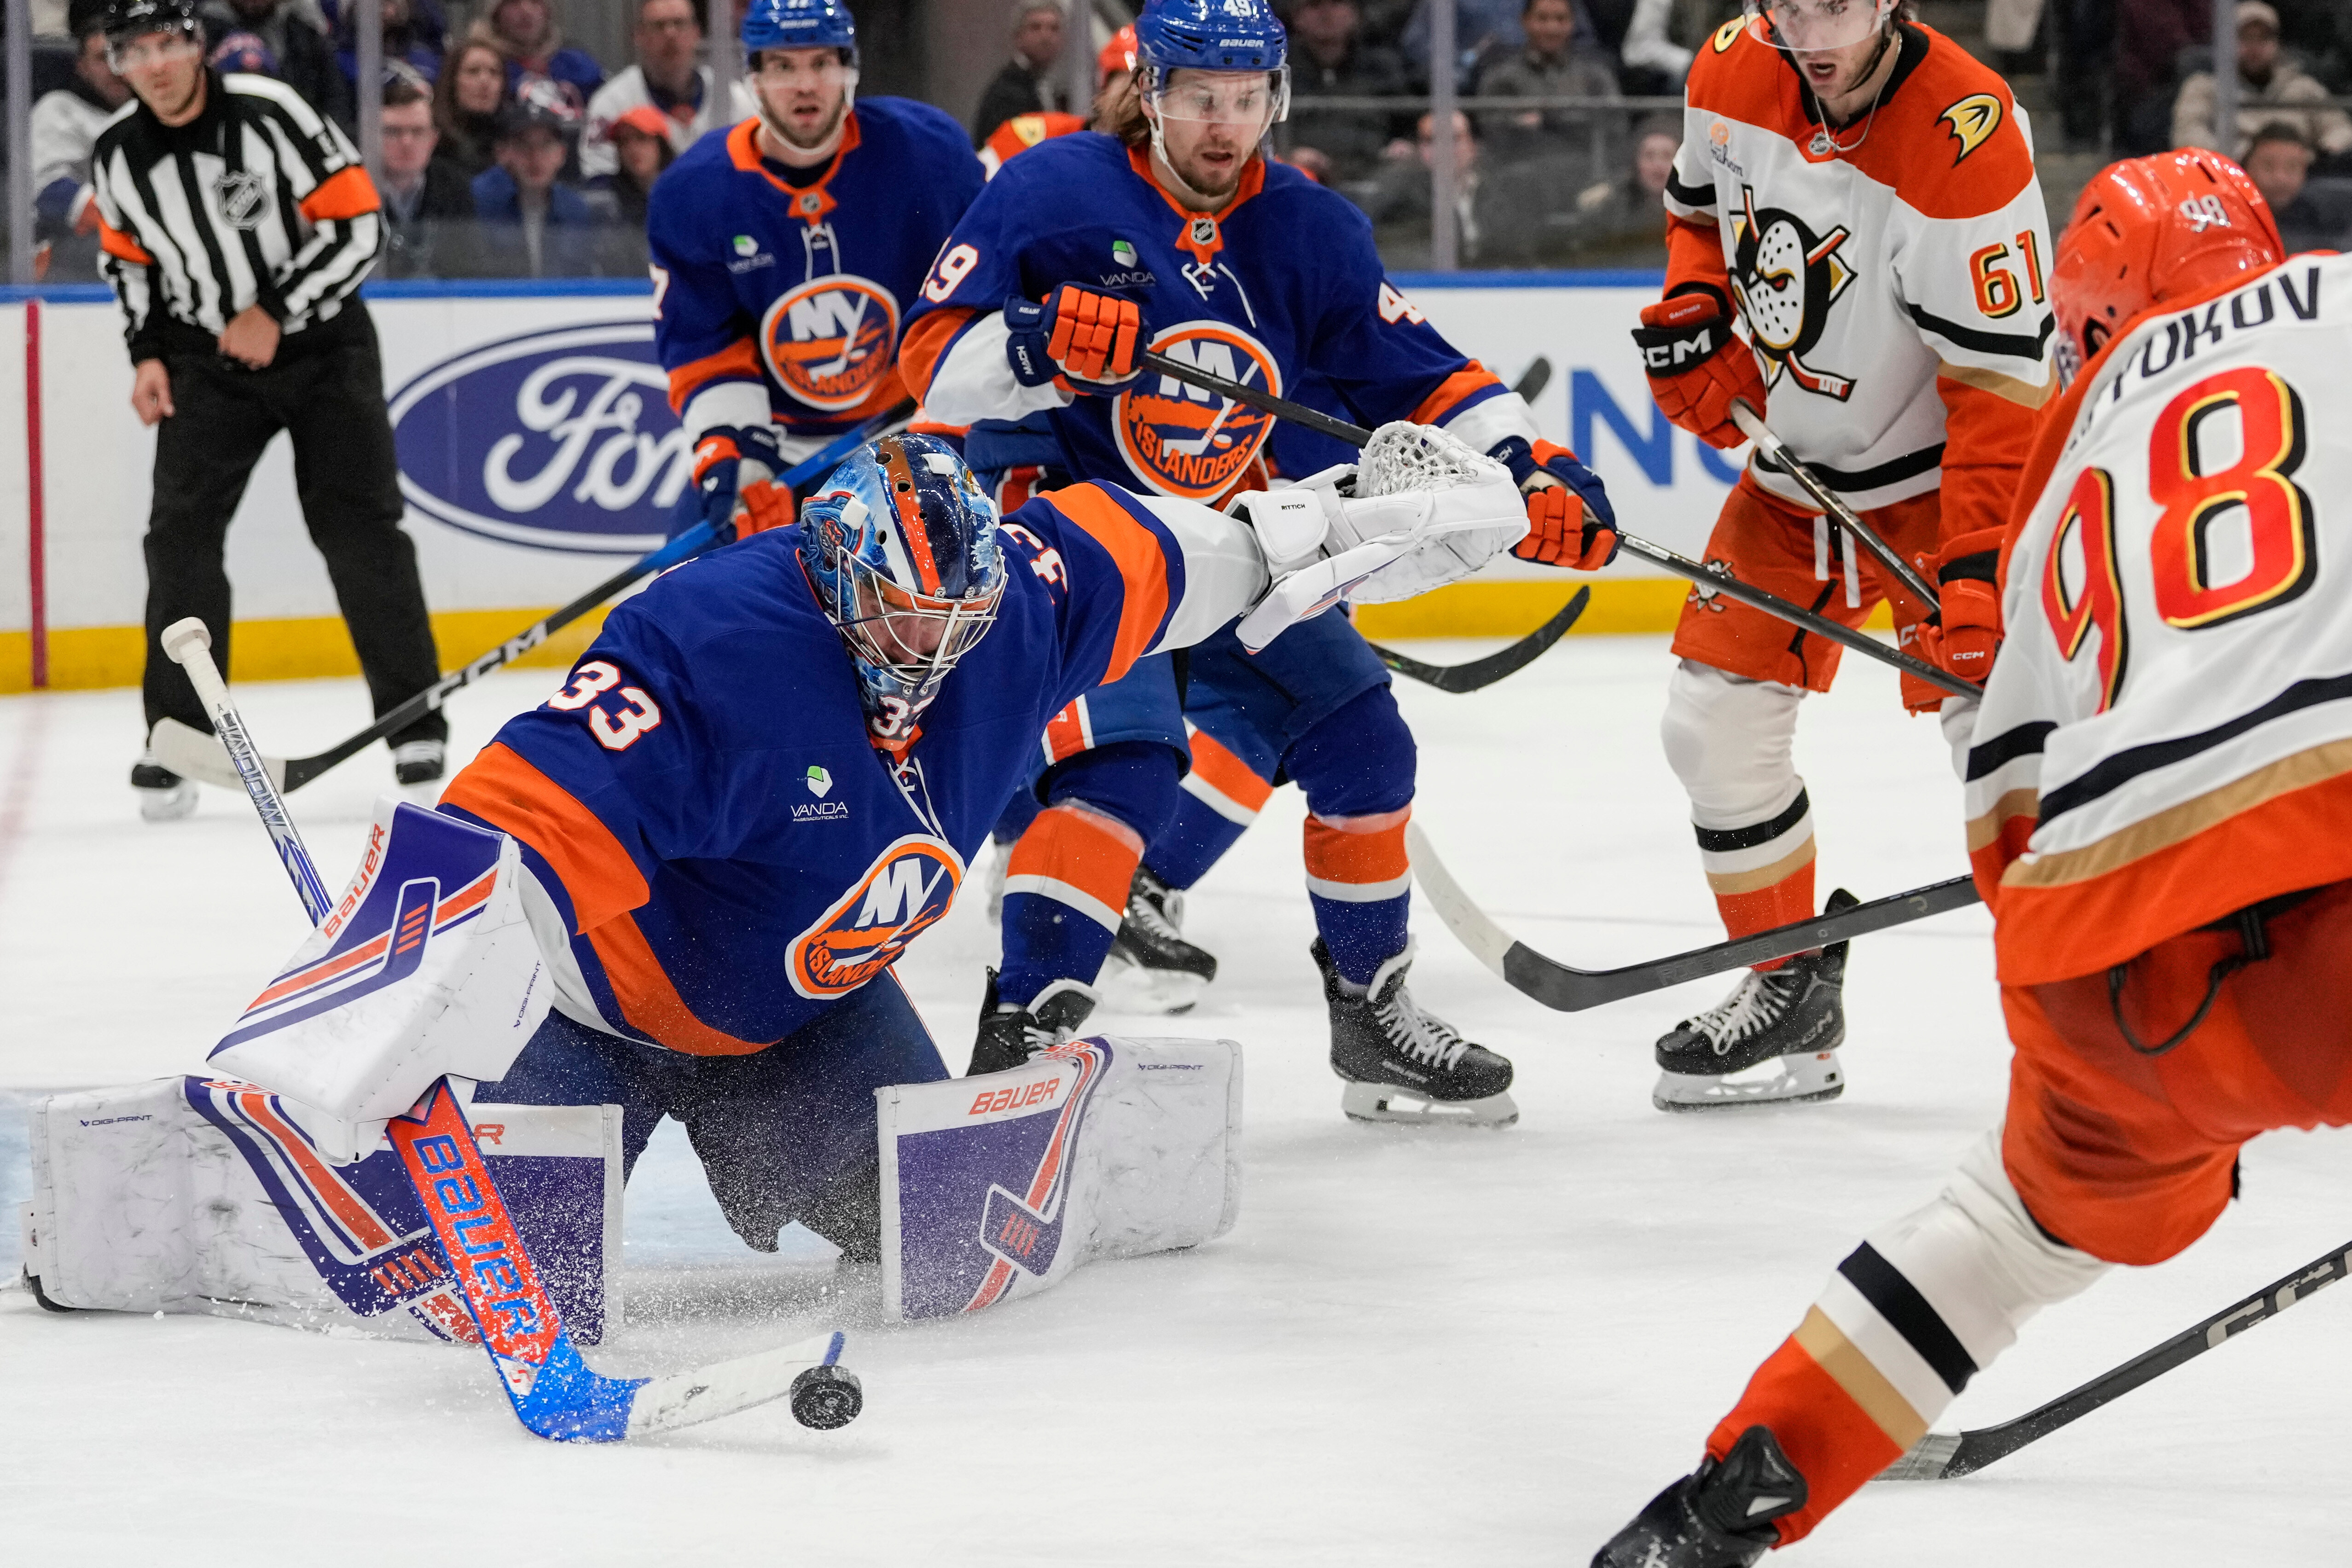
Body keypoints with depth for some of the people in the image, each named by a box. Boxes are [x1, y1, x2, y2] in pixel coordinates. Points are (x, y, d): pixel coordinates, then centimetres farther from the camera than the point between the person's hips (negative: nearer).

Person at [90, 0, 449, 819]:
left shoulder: (271, 114, -19)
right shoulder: (117, 155, -5)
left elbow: (358, 224, -16)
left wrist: (275, 313, -20)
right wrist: (147, 354, 1)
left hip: (321, 343, -3)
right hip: (207, 356, 3)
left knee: (358, 527, -6)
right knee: (182, 529, -9)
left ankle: (416, 722, 3)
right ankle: (178, 736, -4)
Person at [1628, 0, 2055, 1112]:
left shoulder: (1964, 138, -29)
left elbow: (2000, 379, -28)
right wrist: (1691, 315, -5)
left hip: (1940, 474, -6)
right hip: (1792, 470, 6)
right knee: (1715, 719, 6)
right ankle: (1791, 992, 22)